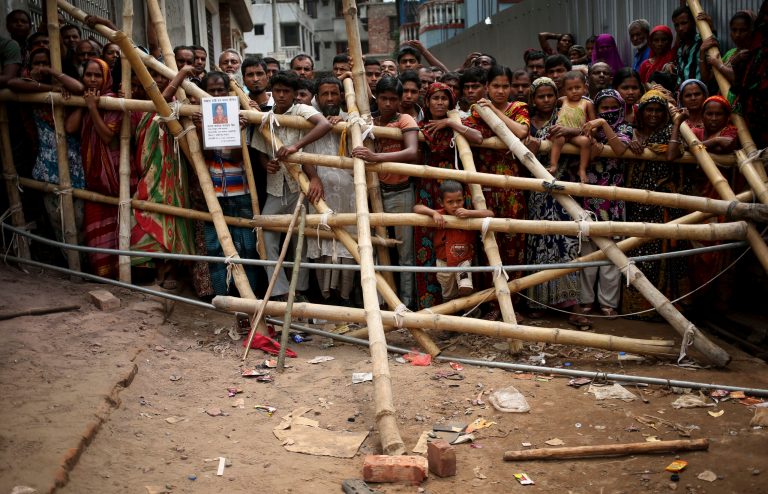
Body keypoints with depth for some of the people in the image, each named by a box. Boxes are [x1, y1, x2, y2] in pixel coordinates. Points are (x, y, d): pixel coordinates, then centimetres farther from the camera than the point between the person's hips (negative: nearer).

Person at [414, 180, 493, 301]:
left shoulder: (468, 216, -13)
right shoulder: (439, 216, -14)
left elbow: (490, 214, -23)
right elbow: (417, 208, -19)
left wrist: (469, 213, -36)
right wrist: (433, 213, -35)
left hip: (463, 260, -1)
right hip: (444, 263, 1)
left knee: (466, 289, -24)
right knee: (448, 296, 19)